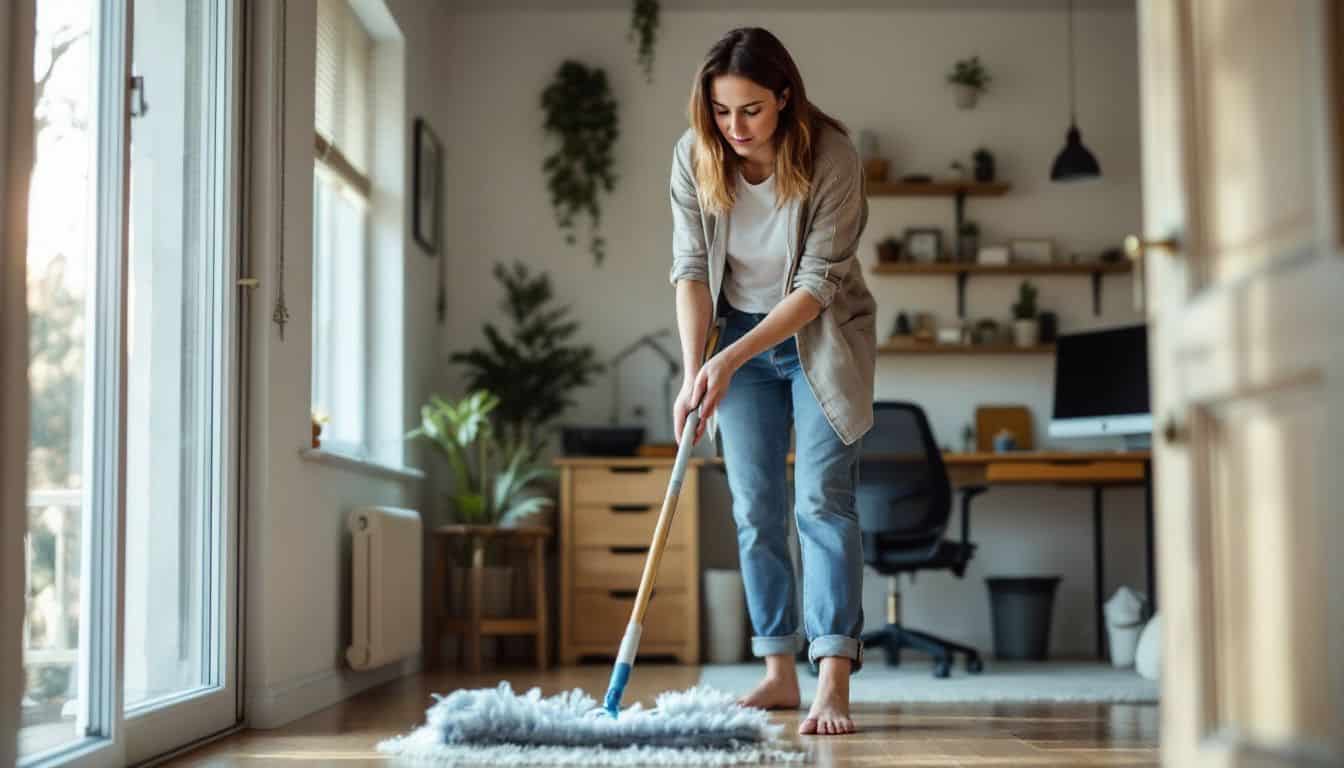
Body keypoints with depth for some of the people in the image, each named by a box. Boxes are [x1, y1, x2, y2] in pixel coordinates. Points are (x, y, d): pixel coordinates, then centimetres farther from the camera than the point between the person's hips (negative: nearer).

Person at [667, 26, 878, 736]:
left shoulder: (831, 158, -24)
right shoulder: (694, 157, -13)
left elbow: (817, 284, -24)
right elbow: (691, 270, -12)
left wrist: (730, 360, -29)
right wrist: (694, 372, -23)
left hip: (821, 335, -4)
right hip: (739, 335, 4)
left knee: (822, 498, -13)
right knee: (756, 510, 4)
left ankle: (833, 685, -17)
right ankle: (779, 672, 13)